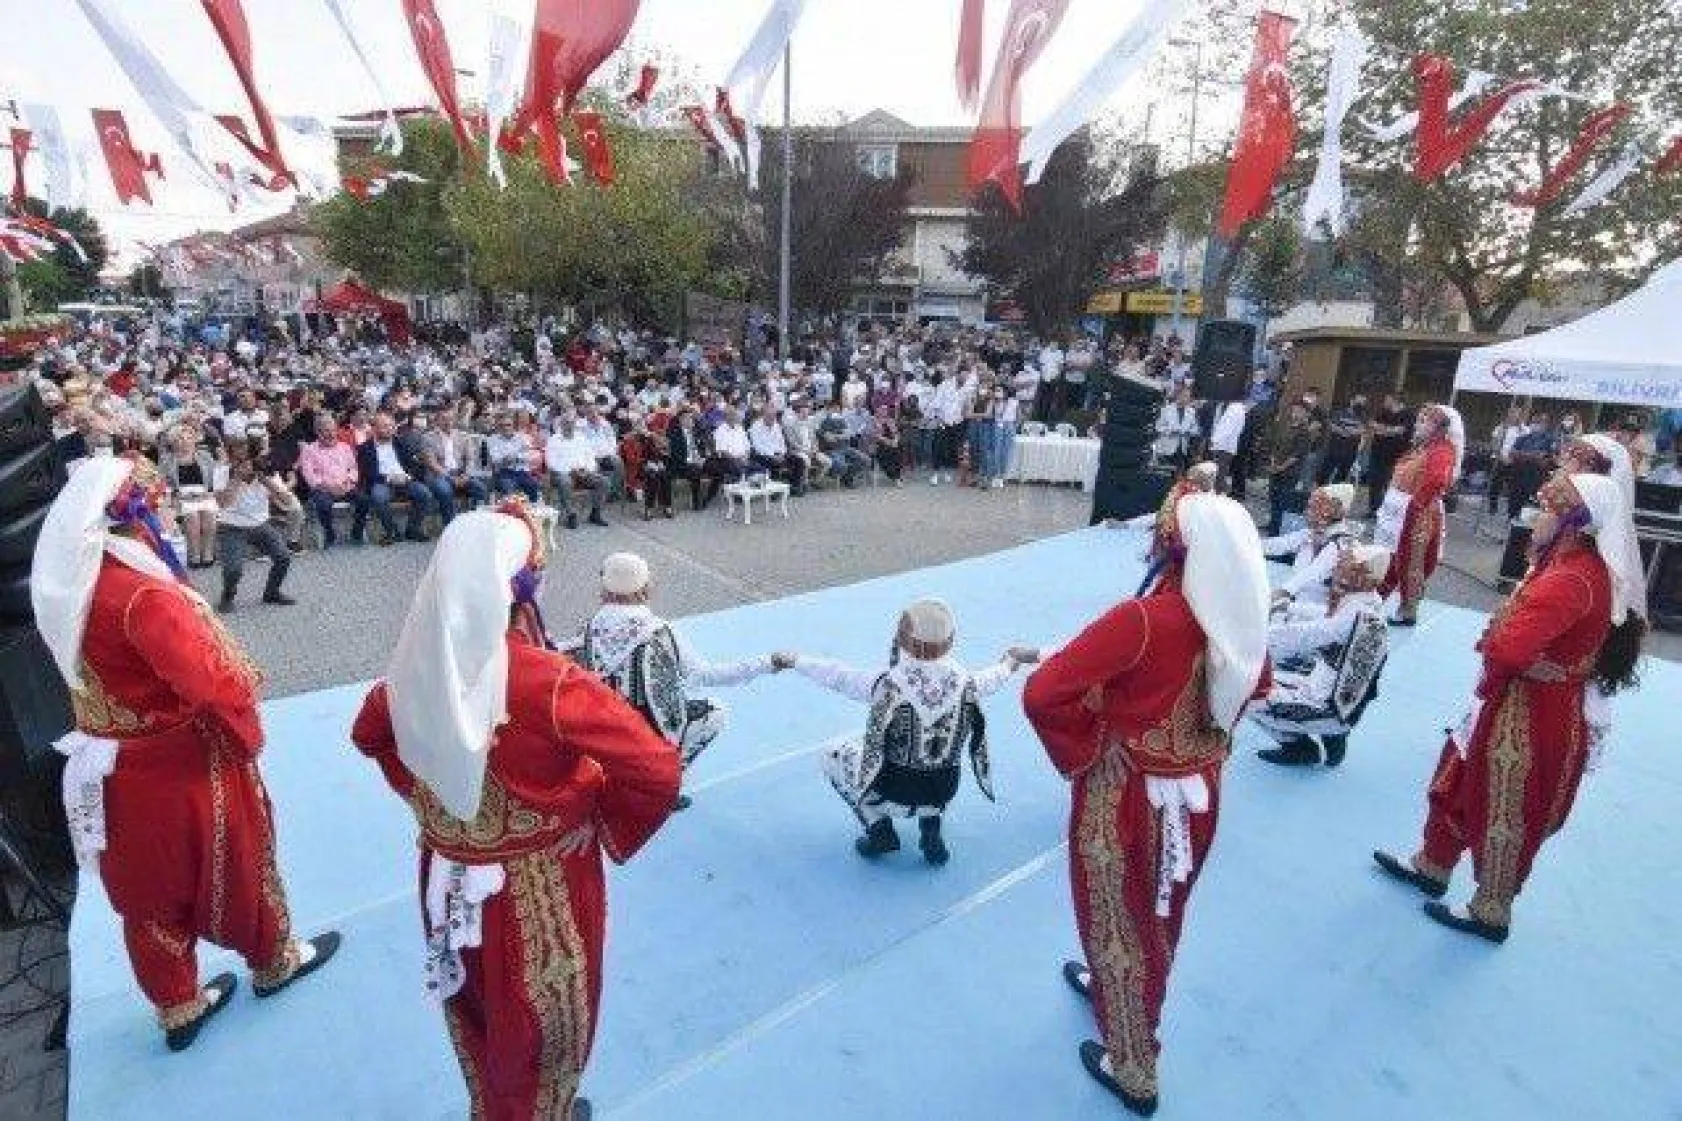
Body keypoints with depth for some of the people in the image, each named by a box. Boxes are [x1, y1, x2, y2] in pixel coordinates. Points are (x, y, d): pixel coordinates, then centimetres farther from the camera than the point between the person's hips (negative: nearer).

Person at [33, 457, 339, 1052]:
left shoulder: (72, 588, -3)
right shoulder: (144, 596, -28)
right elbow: (215, 680, -35)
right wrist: (243, 681, -13)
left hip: (117, 769, 7)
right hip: (184, 764, -7)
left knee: (149, 885, 20)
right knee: (232, 862, 15)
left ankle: (178, 1006, 37)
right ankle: (274, 960, 38)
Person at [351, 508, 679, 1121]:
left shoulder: (418, 667, -14)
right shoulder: (547, 682, -33)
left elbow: (367, 732, 8)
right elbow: (658, 770, -33)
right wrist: (602, 823, -15)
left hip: (449, 878, 6)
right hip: (541, 890, -6)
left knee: (475, 1011, 32)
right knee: (541, 1021, 24)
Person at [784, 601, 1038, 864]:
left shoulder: (888, 684, -25)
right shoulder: (965, 682, -14)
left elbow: (839, 678, -12)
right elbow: (991, 681, 9)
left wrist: (793, 660, 4)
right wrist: (1013, 658, 32)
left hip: (892, 793, -4)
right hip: (942, 792, 4)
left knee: (834, 758, 21)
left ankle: (880, 831, 12)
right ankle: (930, 829, 20)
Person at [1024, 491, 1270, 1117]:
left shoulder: (1144, 620, -32)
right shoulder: (1239, 620, -10)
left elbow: (1041, 694, -33)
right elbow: (1256, 687, 12)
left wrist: (1085, 747, -16)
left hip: (1126, 799, -6)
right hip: (1198, 793, 7)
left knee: (1121, 920, 17)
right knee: (1158, 912, 29)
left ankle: (1131, 1068, 38)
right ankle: (1112, 986, 58)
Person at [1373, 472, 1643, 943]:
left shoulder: (1573, 580, -28)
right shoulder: (1569, 562, 4)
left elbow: (1506, 647, -36)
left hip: (1532, 720, -9)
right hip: (1510, 707, 9)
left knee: (1505, 814, 9)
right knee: (1455, 785, 22)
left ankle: (1490, 912, 30)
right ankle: (1432, 867, 42)